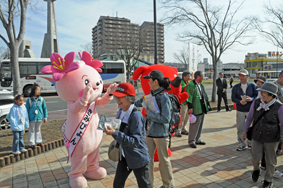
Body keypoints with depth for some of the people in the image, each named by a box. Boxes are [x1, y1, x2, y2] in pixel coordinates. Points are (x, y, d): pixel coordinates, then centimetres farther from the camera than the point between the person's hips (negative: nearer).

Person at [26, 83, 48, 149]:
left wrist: (45, 117, 5)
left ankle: (38, 141, 30)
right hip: (32, 118, -3)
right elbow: (27, 109, -4)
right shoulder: (29, 100, -9)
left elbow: (44, 108, 4)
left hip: (39, 118, 3)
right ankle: (31, 143, 19)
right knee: (32, 131, 8)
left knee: (38, 130, 17)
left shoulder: (41, 99, -2)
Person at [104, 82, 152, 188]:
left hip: (138, 157, -7)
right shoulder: (120, 112, -1)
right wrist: (110, 129, -2)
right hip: (124, 156, 7)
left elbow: (135, 141, -30)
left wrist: (115, 134, -34)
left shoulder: (136, 115, -26)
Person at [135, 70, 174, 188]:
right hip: (149, 132, 6)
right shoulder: (150, 95, 5)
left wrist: (150, 113, -17)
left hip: (161, 134, -6)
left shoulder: (163, 97, -17)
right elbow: (139, 103, 20)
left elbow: (166, 119, -20)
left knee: (163, 159, 11)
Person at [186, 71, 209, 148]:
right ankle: (191, 141, 10)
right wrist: (190, 107, -21)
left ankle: (197, 139, 27)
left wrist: (207, 104, 19)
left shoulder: (201, 85, 15)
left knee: (200, 124, 15)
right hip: (195, 109, -9)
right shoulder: (191, 85, -13)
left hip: (202, 108, 9)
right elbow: (189, 97, -18)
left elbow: (205, 95, 21)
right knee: (194, 125, -2)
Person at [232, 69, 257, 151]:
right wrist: (240, 101, -20)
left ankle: (250, 143, 26)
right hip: (240, 111, 1)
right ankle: (241, 144, 17)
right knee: (240, 128, 3)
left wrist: (251, 99, -21)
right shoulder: (236, 87, 3)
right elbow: (233, 98, -1)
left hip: (251, 110, -1)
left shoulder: (253, 86, 0)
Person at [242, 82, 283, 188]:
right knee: (255, 157, 4)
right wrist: (245, 131, 6)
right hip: (257, 136, 2)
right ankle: (256, 169, 39)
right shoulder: (256, 103, -6)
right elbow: (250, 117, 5)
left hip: (271, 139, -2)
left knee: (270, 160, 11)